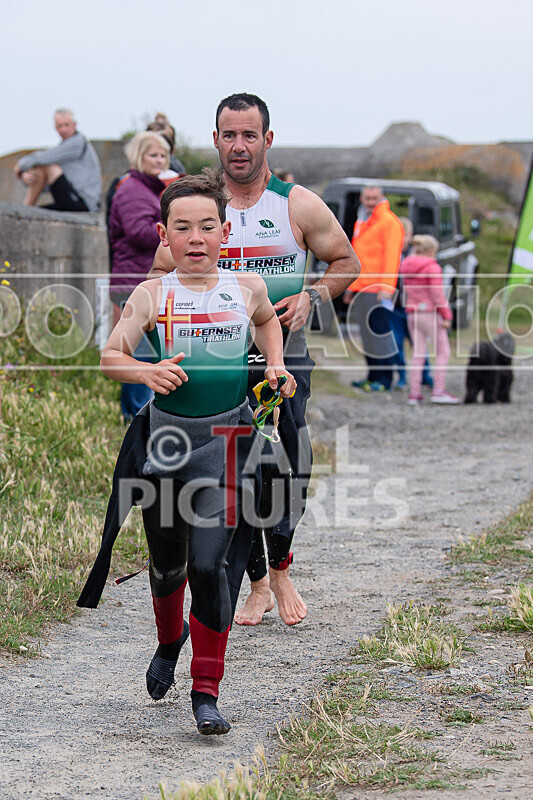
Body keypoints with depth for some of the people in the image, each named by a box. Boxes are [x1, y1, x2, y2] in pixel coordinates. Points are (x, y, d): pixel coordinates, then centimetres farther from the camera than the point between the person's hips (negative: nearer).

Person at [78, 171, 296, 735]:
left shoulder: (246, 288, 4)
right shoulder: (152, 295, -2)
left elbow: (267, 319, 27)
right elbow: (110, 357, -6)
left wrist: (276, 366, 11)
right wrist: (148, 372, -25)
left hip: (224, 440, -1)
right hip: (165, 435, 1)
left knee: (208, 565, -13)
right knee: (166, 563, 13)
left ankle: (206, 692, -3)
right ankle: (170, 641, 46)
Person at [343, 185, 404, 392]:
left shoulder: (389, 222, -6)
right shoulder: (360, 223, 19)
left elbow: (391, 256, -14)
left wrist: (386, 287, -21)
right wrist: (350, 287, 22)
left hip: (377, 289, -8)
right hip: (360, 287, 8)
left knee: (379, 331, -8)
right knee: (367, 333, 10)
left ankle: (384, 379, -6)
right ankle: (373, 376, 15)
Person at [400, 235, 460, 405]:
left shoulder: (406, 268, 10)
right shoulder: (432, 267, -11)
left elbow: (407, 292, 13)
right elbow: (437, 294, -14)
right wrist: (446, 315, -10)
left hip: (412, 314, 7)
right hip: (430, 313, -7)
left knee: (418, 353, 10)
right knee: (443, 352, 1)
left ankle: (414, 393, 6)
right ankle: (438, 391, -8)